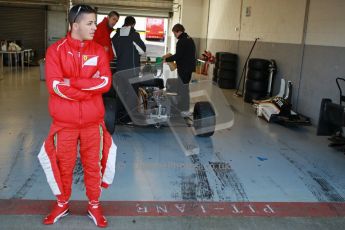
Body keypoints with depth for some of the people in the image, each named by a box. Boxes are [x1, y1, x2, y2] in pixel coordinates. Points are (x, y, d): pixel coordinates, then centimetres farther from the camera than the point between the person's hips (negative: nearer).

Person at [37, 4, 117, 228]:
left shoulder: (99, 51, 1)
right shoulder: (55, 50, -7)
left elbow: (105, 82, -11)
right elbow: (55, 85, -17)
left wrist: (72, 82, -17)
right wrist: (90, 87, -16)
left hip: (93, 121, 2)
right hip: (65, 121, -1)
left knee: (93, 164, 13)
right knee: (64, 165, 14)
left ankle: (94, 206, 31)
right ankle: (62, 204, 36)